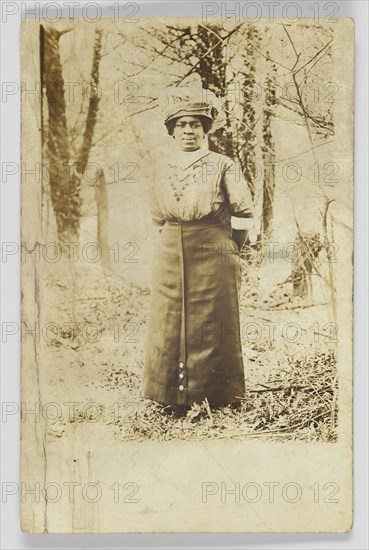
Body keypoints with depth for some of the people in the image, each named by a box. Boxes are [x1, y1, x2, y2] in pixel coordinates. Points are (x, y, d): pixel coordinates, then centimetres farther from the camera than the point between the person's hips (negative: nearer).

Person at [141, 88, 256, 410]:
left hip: (213, 257, -4)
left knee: (212, 326, 2)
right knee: (169, 321, 4)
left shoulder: (222, 166, 0)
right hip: (170, 258, 4)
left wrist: (227, 248, 6)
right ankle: (173, 395, 15)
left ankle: (216, 396, 12)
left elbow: (244, 212, 1)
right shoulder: (164, 170, 12)